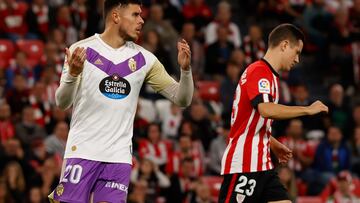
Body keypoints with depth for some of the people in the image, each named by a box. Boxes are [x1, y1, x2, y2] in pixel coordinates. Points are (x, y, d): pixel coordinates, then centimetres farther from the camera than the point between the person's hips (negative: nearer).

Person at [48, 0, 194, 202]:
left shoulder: (144, 59, 7)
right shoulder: (82, 50, -3)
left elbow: (182, 98, 6)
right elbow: (62, 102, -9)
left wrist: (185, 69, -14)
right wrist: (72, 74, -29)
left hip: (119, 155, 3)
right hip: (83, 150, -3)